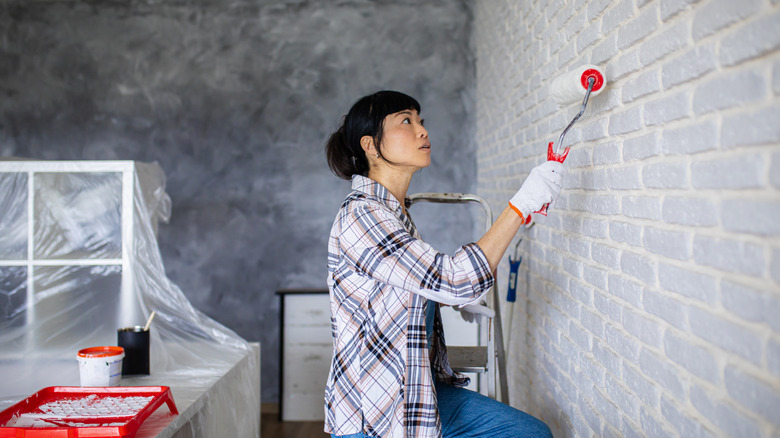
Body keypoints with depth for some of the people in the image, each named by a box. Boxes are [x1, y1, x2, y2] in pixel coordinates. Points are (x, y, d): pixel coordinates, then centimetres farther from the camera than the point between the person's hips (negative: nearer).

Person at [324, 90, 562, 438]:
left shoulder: (394, 212, 10)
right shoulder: (360, 214, -21)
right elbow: (456, 281, -28)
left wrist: (458, 295, 11)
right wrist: (522, 203, -24)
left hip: (419, 389, 9)